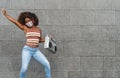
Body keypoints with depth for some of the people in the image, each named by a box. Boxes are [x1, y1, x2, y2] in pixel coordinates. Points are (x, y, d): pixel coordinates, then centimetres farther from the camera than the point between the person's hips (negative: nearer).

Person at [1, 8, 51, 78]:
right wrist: (5, 14, -4)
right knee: (24, 68, -16)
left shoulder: (38, 29, 10)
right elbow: (15, 21, -1)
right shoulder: (25, 28, 2)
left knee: (47, 64, -7)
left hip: (36, 51, 3)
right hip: (27, 50, -3)